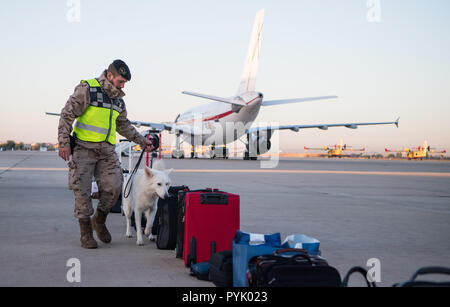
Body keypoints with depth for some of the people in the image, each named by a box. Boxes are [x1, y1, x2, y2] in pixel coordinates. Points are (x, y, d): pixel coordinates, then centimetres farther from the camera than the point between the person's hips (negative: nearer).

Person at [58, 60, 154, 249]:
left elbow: (123, 125, 28)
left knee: (114, 187, -5)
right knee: (82, 190, -4)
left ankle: (99, 221, 19)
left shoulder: (118, 100, 13)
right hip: (84, 148, -5)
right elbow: (67, 115, -9)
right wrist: (64, 143, -14)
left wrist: (141, 141, 23)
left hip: (107, 150, 5)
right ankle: (86, 233, 9)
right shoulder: (87, 89, -7)